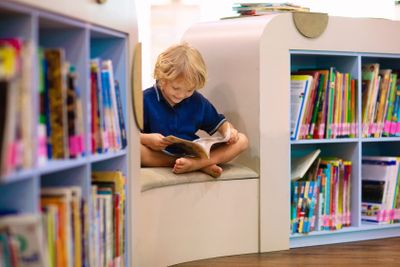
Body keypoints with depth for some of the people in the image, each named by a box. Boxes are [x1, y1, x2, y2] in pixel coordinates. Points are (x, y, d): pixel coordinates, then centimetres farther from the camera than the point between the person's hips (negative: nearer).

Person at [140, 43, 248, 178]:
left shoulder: (198, 102, 8)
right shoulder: (146, 100, -5)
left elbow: (219, 123, 19)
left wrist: (230, 131, -4)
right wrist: (146, 138, -27)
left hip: (193, 154, 4)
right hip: (158, 157, -3)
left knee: (242, 140, -8)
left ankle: (194, 163, -33)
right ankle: (203, 164, -32)